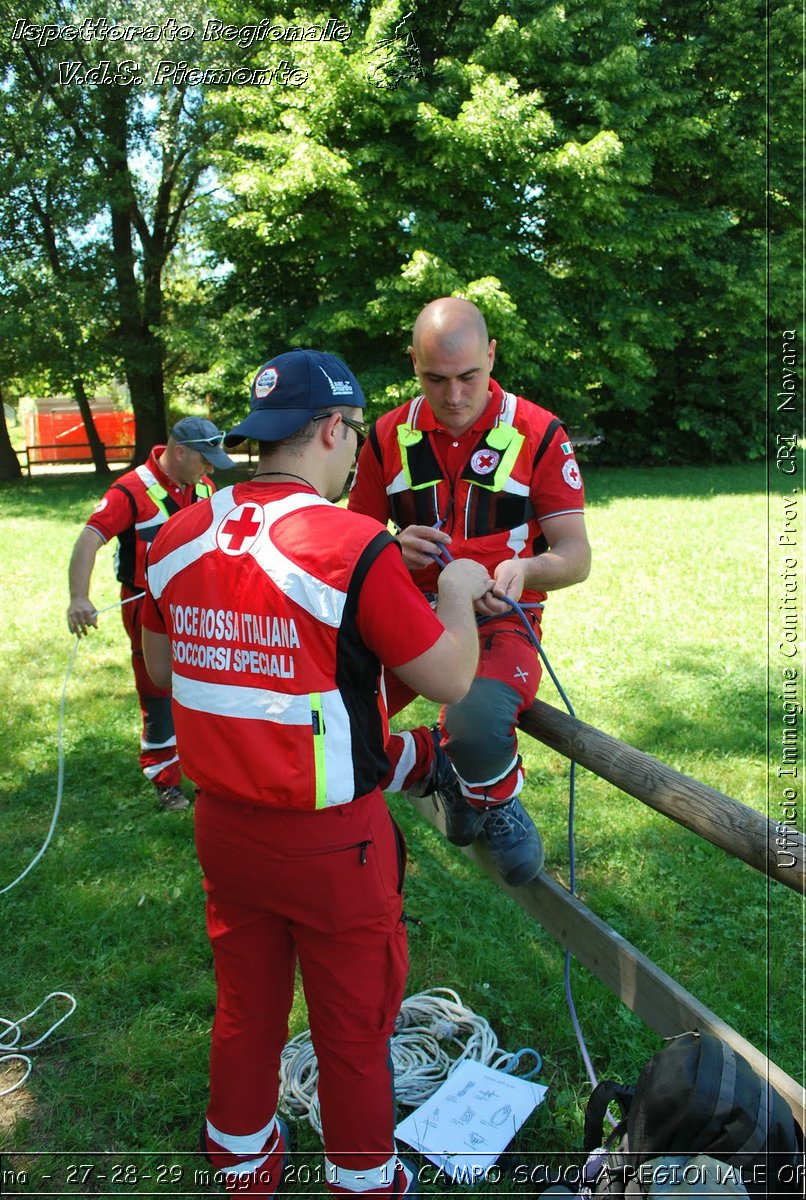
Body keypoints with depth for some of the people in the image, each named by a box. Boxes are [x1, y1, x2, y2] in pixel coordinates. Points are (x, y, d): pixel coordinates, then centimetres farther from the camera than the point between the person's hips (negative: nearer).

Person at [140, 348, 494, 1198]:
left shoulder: (177, 540, -3)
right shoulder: (353, 549, -22)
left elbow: (160, 668, 11)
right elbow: (451, 681, -13)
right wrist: (458, 592, 4)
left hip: (222, 825, 6)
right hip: (331, 841, -5)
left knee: (244, 1004, 25)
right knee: (354, 1027, 17)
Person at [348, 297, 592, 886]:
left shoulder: (538, 433, -4)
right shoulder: (391, 435, 4)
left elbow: (576, 555, -5)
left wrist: (524, 570, -29)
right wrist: (394, 549, -14)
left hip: (499, 620, -3)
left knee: (476, 726, -35)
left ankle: (497, 800, 4)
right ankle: (435, 769, 10)